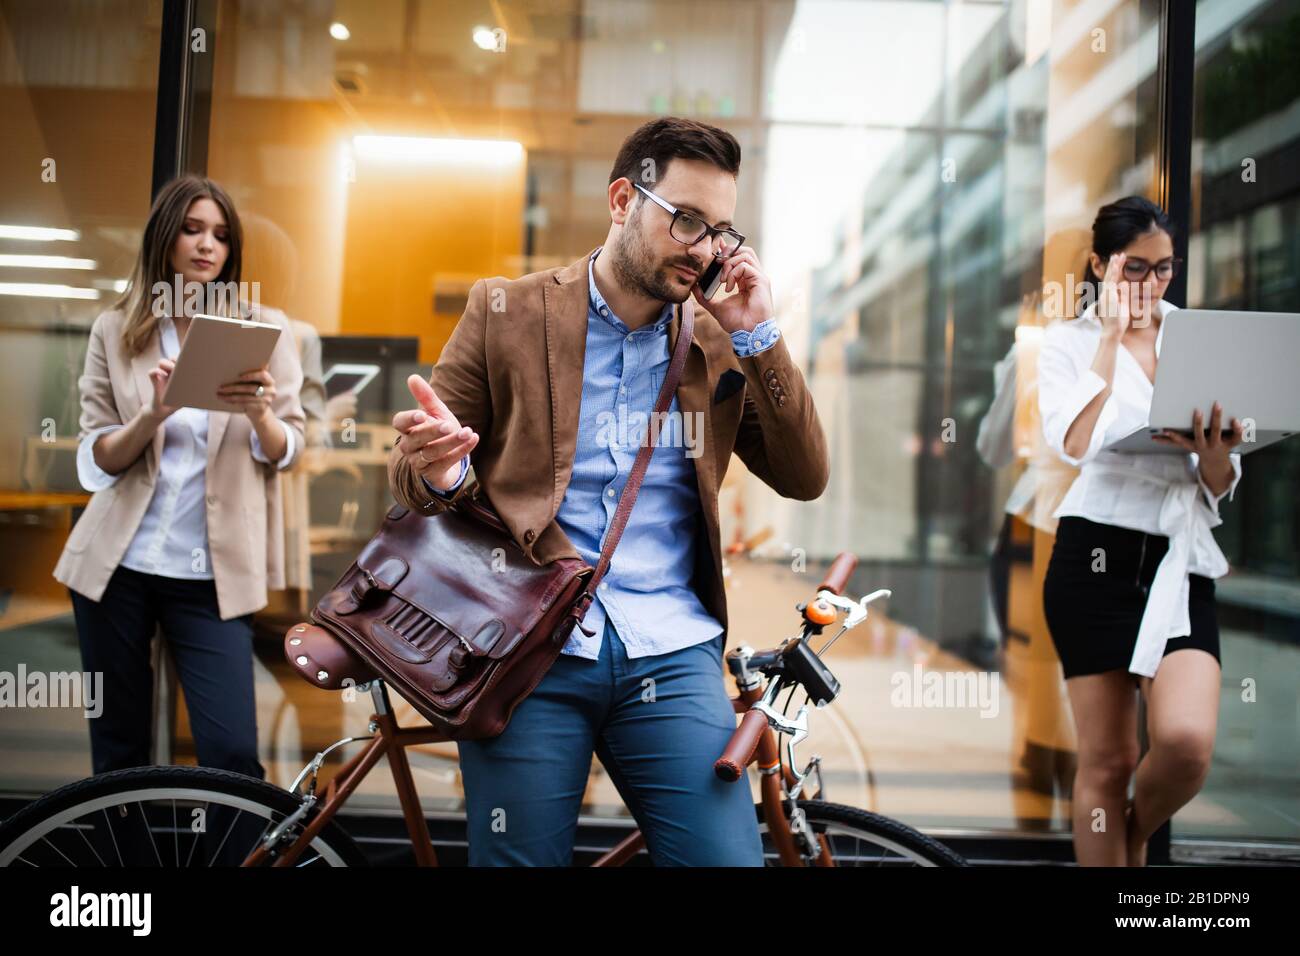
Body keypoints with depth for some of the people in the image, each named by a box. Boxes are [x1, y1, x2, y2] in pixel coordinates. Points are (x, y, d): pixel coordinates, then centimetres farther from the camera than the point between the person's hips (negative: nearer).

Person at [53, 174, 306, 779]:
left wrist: (259, 414, -23)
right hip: (115, 565, 2)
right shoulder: (114, 330, 4)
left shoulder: (263, 327, 2)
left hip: (212, 572, -1)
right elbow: (95, 462, 0)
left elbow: (287, 452, -1)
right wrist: (153, 414, -19)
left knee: (231, 753, -8)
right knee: (116, 754, 11)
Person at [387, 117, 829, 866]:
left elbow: (806, 479, 4)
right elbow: (411, 471, 6)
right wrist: (436, 471, -18)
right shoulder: (506, 312, 4)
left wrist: (758, 337, -5)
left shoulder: (719, 344, 10)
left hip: (672, 658, 2)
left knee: (728, 854, -6)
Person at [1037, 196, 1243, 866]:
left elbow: (1219, 486, 11)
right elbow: (1076, 443, -18)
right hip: (1096, 558, -2)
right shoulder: (1069, 343, 2)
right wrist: (1112, 336, -12)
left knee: (1187, 740, -15)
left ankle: (1137, 835, 17)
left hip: (1181, 560, 3)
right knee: (1107, 761, 2)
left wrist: (1216, 455, -13)